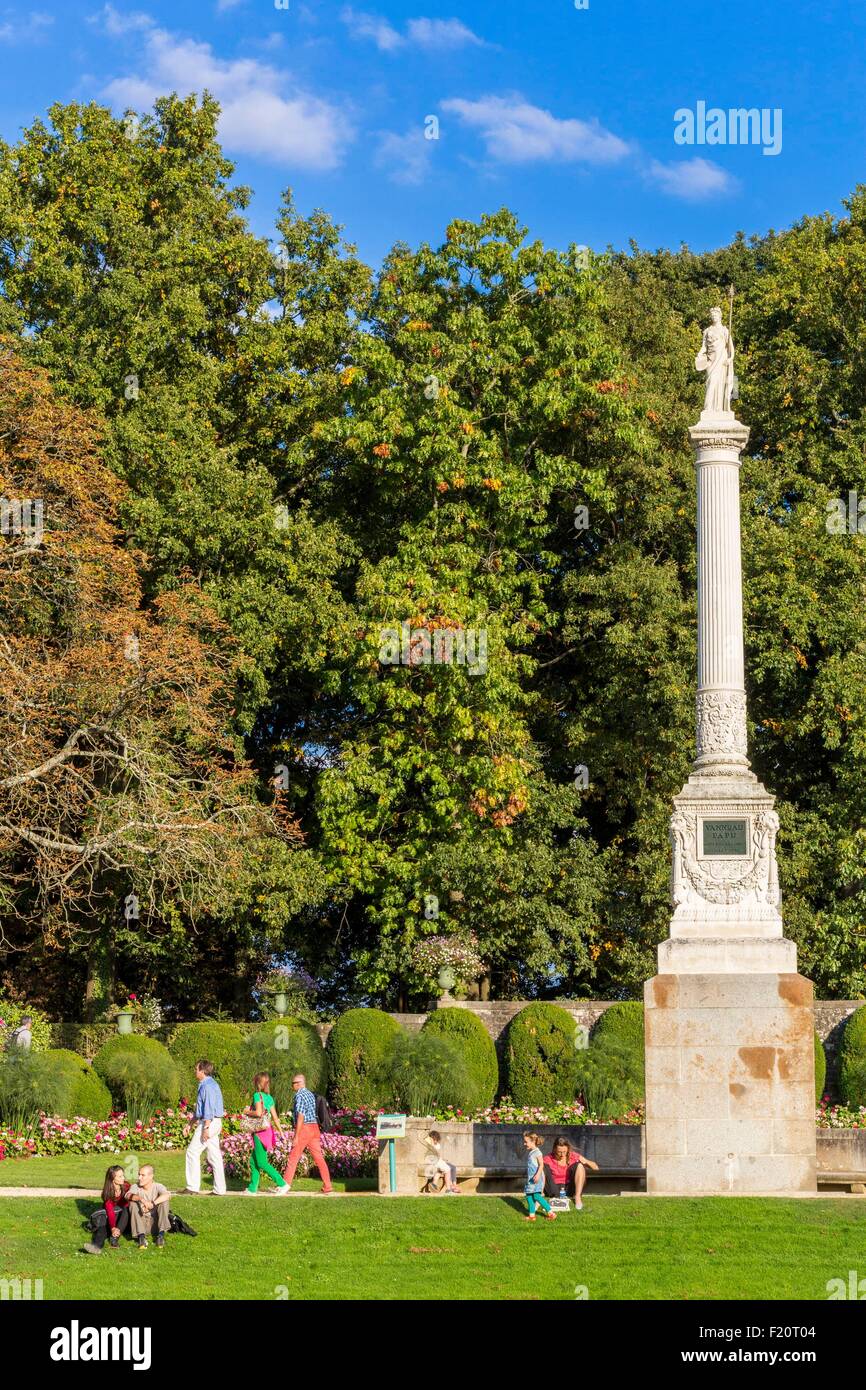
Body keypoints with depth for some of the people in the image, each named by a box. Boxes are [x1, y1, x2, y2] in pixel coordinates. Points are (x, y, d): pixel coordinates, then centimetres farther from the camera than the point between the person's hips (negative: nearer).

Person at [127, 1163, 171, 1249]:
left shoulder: (157, 1186, -5)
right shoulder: (136, 1186, -2)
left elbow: (167, 1195, -28)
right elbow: (128, 1195, -25)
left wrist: (152, 1204, -40)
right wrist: (141, 1199, -45)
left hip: (155, 1224, -1)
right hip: (141, 1222, 1)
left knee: (164, 1200, -20)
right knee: (133, 1203, -23)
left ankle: (161, 1234, -21)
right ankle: (141, 1236, -30)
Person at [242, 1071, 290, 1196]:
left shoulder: (257, 1095, -11)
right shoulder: (269, 1097, 12)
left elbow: (258, 1113, -23)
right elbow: (275, 1117, 11)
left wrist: (248, 1112, -5)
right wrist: (280, 1131, 14)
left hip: (260, 1132, -8)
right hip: (268, 1131, 8)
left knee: (262, 1163, -6)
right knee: (253, 1161, 13)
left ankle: (282, 1184, -11)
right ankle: (252, 1188, 14)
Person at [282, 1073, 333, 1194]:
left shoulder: (299, 1095, -11)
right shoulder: (311, 1094, 16)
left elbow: (300, 1117, -18)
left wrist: (296, 1137, -18)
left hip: (304, 1129, -8)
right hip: (315, 1127, 8)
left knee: (293, 1158, 1)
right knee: (319, 1158, 3)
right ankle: (327, 1187, -2)